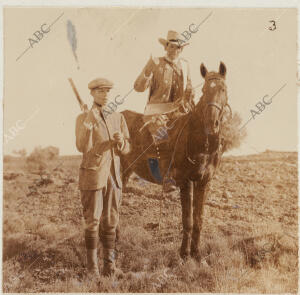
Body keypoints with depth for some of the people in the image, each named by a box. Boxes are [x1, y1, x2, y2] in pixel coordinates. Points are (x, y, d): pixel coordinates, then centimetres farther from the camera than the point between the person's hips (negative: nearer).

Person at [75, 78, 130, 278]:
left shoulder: (118, 118, 8)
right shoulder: (83, 118, -3)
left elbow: (126, 149, 8)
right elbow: (83, 147, -14)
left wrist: (120, 141, -15)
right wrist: (88, 124, -27)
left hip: (113, 175, 4)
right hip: (92, 174, -4)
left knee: (111, 221, 8)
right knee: (93, 221, 0)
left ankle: (110, 264, 18)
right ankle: (92, 267, 11)